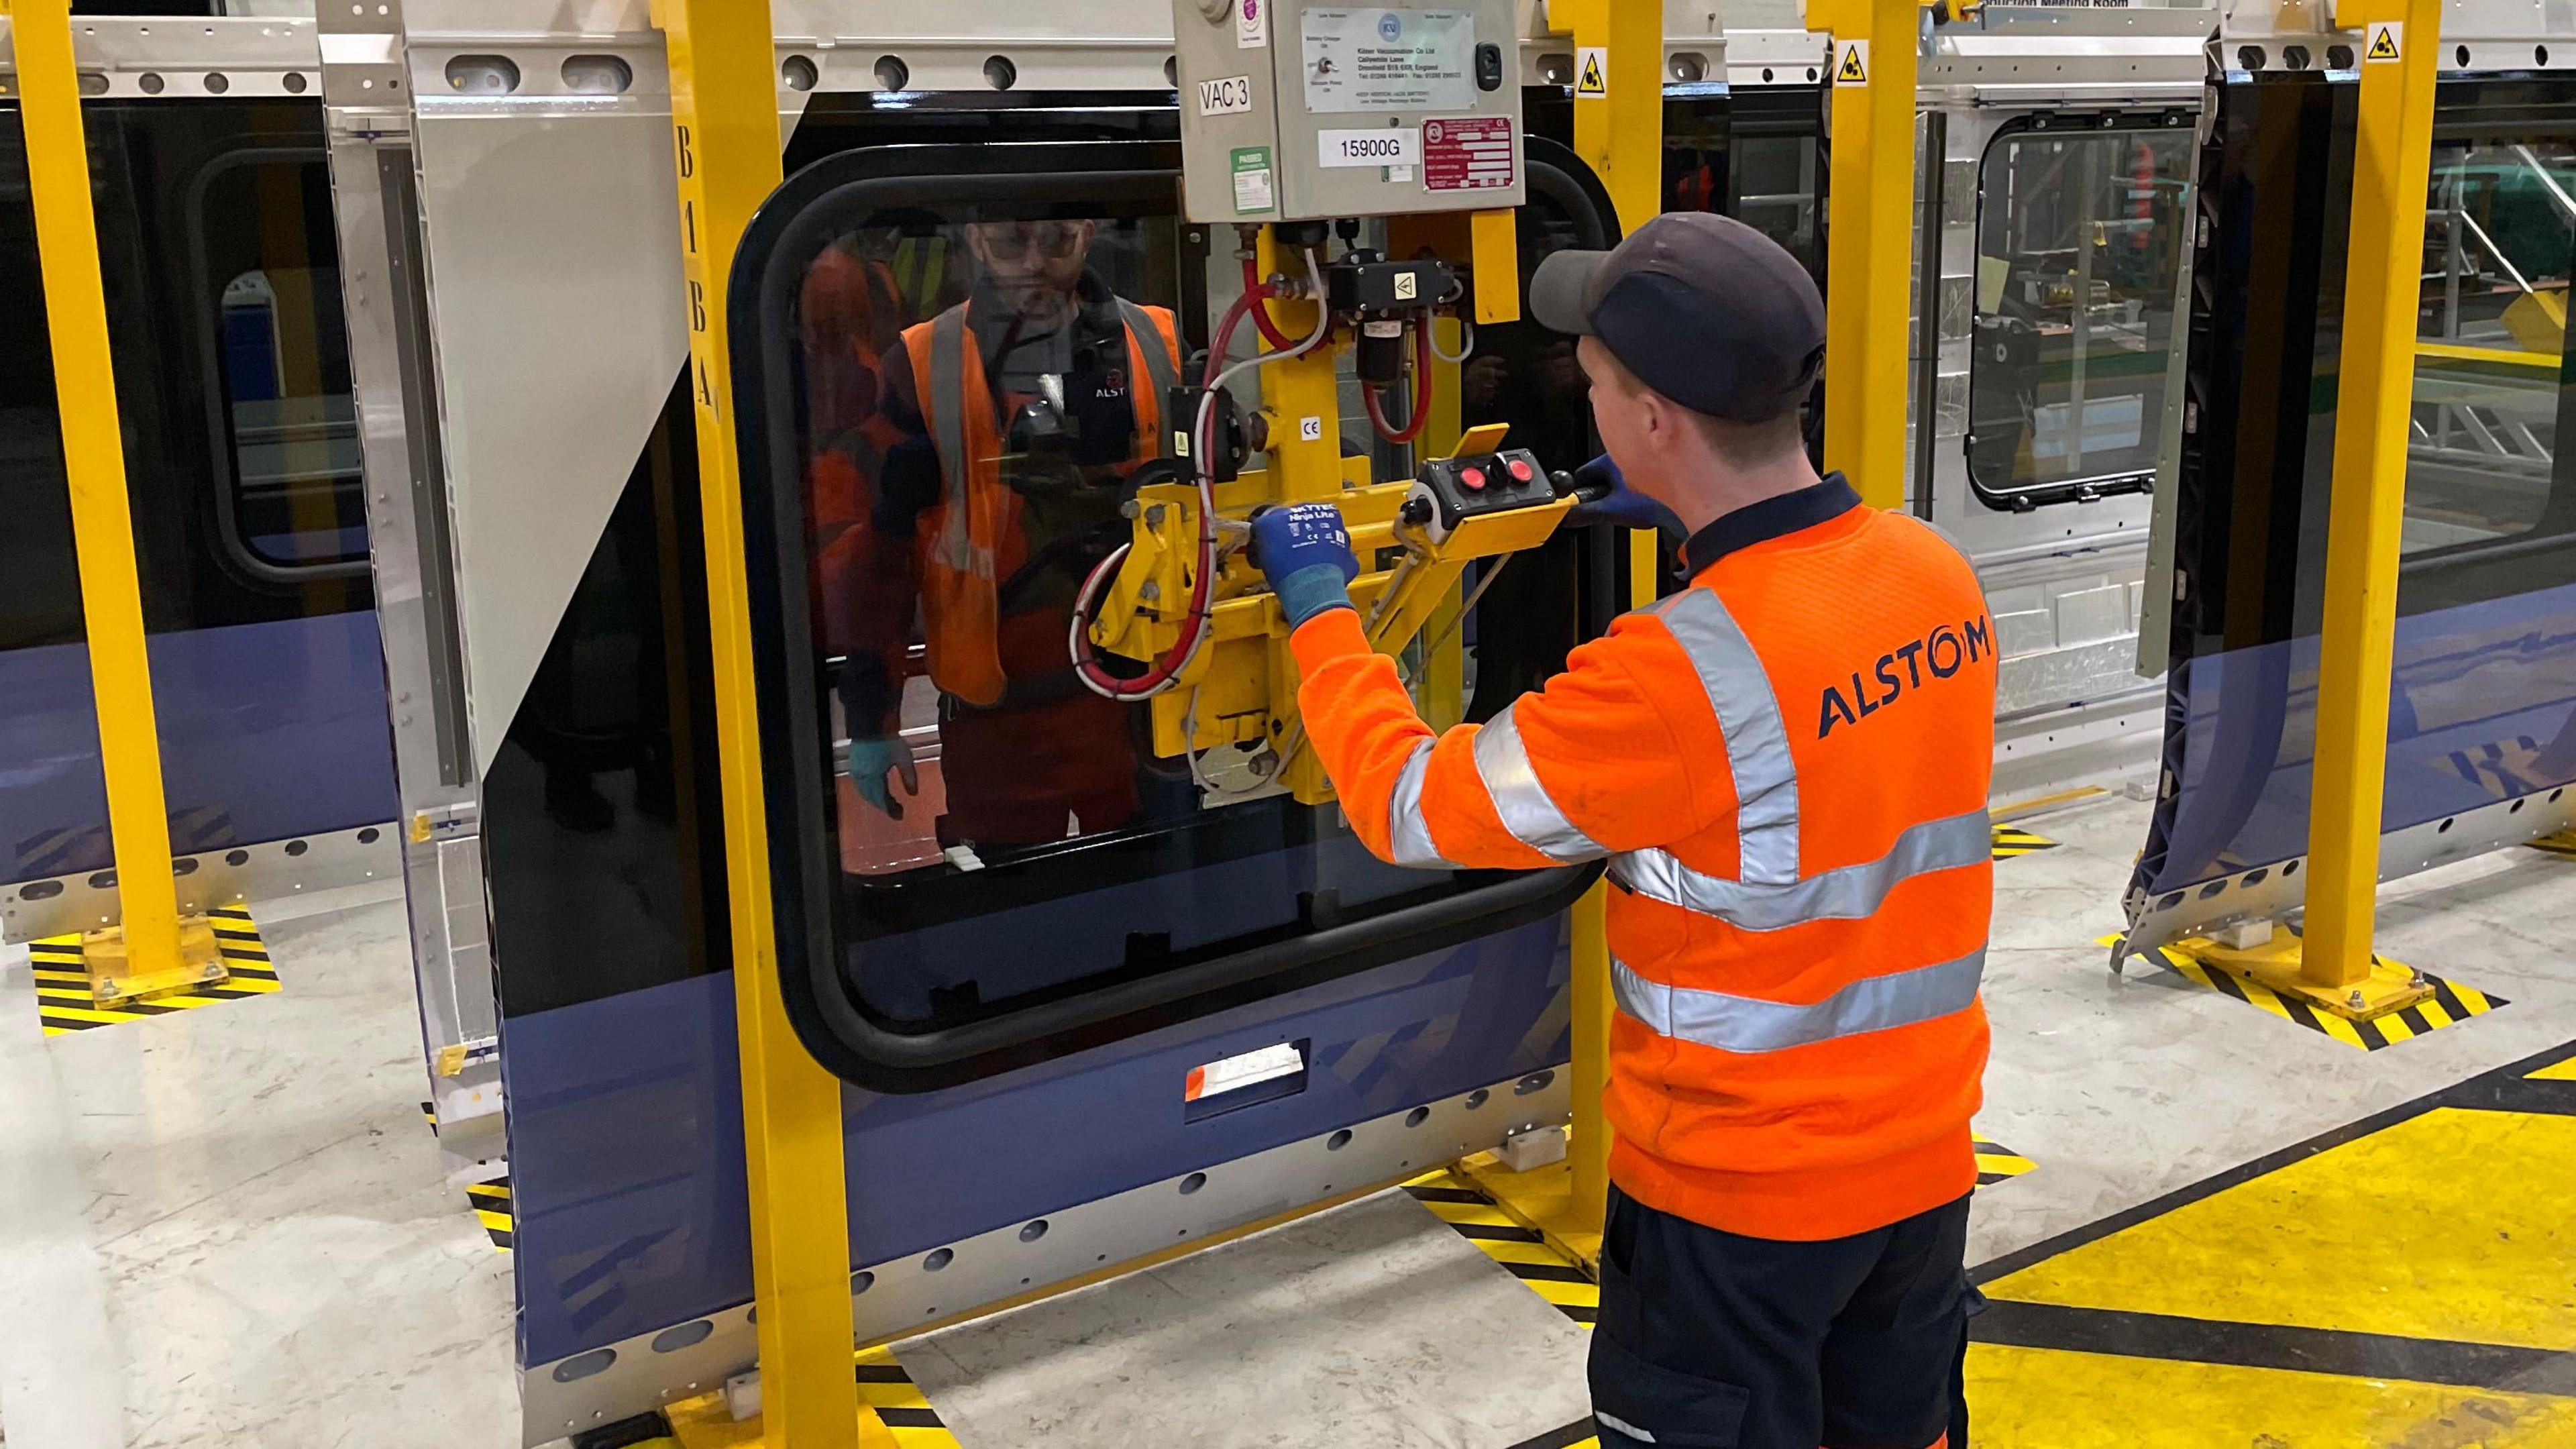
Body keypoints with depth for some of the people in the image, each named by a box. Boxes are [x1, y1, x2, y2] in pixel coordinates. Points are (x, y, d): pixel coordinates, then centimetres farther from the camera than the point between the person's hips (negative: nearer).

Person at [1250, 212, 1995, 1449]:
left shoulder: (1667, 681, -31)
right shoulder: (1940, 574, -9)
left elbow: (1410, 807, -18)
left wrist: (1319, 605, -5)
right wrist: (1688, 516, 15)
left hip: (1740, 1197, -6)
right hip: (1925, 1158, 6)